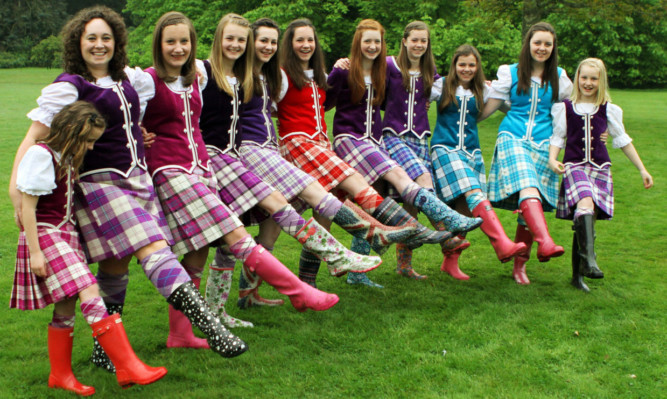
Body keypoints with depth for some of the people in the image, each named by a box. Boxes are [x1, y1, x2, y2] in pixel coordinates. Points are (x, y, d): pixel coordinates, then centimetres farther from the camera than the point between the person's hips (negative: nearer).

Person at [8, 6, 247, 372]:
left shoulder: (128, 78, 13)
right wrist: (16, 184, -20)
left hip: (137, 178, 6)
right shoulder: (68, 86, -5)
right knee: (153, 249, -19)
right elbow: (35, 136, -11)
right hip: (99, 182, -6)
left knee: (117, 264, 7)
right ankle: (208, 326, -29)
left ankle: (105, 350, 18)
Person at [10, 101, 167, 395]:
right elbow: (27, 206, -13)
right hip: (45, 236, -9)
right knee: (90, 294, -18)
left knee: (66, 307, 9)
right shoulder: (41, 154, -12)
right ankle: (128, 367, -20)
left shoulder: (67, 157, 12)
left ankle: (60, 375, 21)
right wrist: (34, 251, -16)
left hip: (66, 235, 9)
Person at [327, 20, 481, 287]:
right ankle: (451, 220, -37)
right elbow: (324, 103, -2)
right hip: (349, 139, -6)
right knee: (397, 174, -25)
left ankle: (357, 272, 5)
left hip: (373, 142, 6)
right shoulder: (344, 72, -2)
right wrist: (334, 74, -11)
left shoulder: (383, 70, 13)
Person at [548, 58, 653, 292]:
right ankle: (589, 261, -40)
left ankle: (578, 274, 9)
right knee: (585, 205, -30)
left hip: (600, 169, 2)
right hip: (574, 167, -2)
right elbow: (557, 138, 8)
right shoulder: (565, 108, 6)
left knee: (587, 219, -2)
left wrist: (642, 169, 17)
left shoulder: (609, 110, 9)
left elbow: (623, 141, 16)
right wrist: (552, 159, -12)